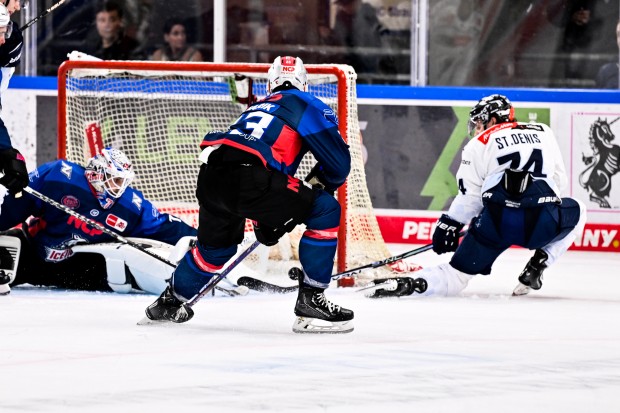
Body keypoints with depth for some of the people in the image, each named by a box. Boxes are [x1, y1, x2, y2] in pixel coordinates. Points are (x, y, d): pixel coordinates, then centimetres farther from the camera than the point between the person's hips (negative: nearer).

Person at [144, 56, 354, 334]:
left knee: (217, 245, 34)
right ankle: (311, 301, 0)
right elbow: (339, 162, 8)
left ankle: (169, 303, 52)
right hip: (245, 175, -8)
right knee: (325, 210, 4)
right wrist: (322, 183, 29)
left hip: (210, 175, 8)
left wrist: (264, 222, 46)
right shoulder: (307, 104, 14)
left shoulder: (259, 106, 35)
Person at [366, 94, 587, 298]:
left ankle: (410, 284, -19)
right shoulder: (543, 132, 19)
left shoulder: (479, 144, 11)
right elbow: (559, 179, 23)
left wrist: (448, 224, 21)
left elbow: (469, 196, 8)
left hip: (497, 222, -1)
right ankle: (537, 264, 14)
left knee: (457, 275, 11)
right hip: (544, 223, 1)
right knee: (575, 210, 34)